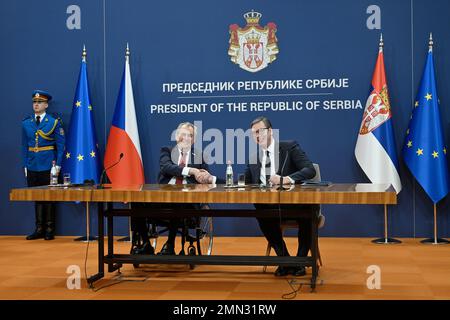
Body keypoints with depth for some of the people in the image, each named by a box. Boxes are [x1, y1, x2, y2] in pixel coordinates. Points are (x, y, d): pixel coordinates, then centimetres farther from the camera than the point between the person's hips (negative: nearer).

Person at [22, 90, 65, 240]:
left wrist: (58, 165, -10)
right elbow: (24, 146, 12)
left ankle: (50, 230, 12)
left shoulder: (54, 122, -2)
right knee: (37, 198, 8)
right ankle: (39, 229, 17)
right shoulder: (26, 123, 9)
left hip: (48, 167, -3)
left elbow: (60, 145, -3)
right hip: (32, 168, 3)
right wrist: (25, 165, 6)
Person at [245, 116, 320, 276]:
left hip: (296, 203, -3)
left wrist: (286, 179, -29)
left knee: (309, 211, -35)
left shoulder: (290, 147, -1)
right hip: (270, 206, 3)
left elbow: (310, 170, -14)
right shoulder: (253, 157, 13)